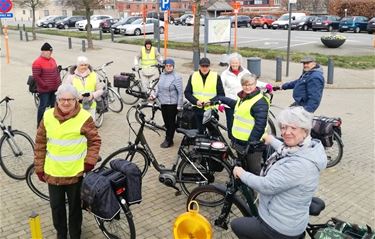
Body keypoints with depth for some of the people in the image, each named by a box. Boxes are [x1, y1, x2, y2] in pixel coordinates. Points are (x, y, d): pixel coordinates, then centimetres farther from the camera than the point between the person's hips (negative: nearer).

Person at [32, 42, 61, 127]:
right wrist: (44, 85, -18)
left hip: (55, 88, 7)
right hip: (44, 90, -7)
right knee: (43, 106, -1)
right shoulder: (37, 62, -15)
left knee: (54, 105, 16)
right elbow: (36, 76, -19)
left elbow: (57, 71, 20)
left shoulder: (52, 59, 10)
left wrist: (59, 81, 11)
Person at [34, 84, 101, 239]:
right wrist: (39, 167, 4)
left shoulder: (84, 117, -14)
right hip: (52, 172, 3)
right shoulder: (48, 116, -5)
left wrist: (90, 162, -12)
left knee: (75, 206, 16)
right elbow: (40, 143, 3)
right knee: (56, 206, 18)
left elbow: (95, 140, -3)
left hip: (75, 173, -2)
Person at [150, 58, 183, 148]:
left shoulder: (176, 77, -14)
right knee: (166, 121, 15)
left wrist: (179, 106, -14)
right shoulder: (162, 75, 8)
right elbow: (158, 87, 18)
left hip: (172, 104, -7)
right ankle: (168, 138, 28)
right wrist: (155, 95, 0)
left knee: (171, 122, 3)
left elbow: (180, 92, -14)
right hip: (163, 103, 7)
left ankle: (169, 141, 15)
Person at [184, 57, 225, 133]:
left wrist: (211, 101, -15)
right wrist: (196, 101, -10)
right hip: (197, 109, 2)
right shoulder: (193, 76, 7)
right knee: (200, 132, 9)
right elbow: (187, 93, 7)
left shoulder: (216, 76, 0)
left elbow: (221, 94, 2)